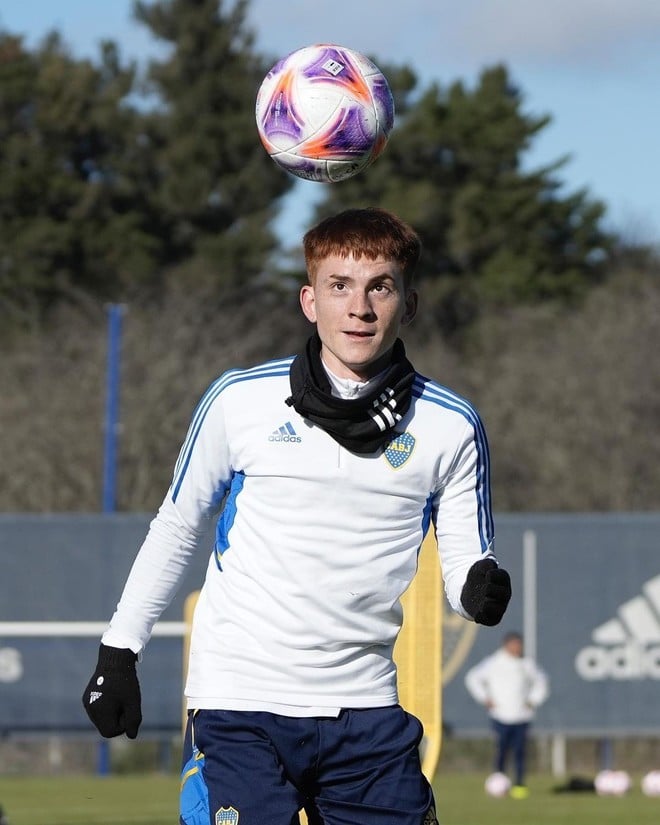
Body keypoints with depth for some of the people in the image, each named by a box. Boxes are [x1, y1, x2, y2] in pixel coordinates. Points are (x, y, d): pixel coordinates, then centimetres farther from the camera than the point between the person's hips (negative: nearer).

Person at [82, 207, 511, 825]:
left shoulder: (450, 426, 2)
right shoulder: (240, 400, -1)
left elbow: (464, 562, 6)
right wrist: (118, 652, 11)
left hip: (367, 712, 2)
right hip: (237, 701, -2)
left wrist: (482, 589, -18)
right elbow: (175, 528, 12)